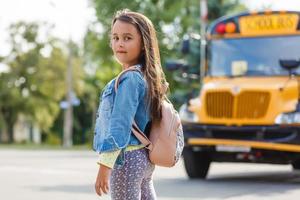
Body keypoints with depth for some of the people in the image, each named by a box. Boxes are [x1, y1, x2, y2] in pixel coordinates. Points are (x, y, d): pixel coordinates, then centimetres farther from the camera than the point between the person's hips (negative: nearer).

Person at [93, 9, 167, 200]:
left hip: (127, 158, -10)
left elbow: (120, 125, -21)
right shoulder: (146, 77, 11)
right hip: (144, 157, 10)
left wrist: (104, 166, -22)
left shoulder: (129, 79, -16)